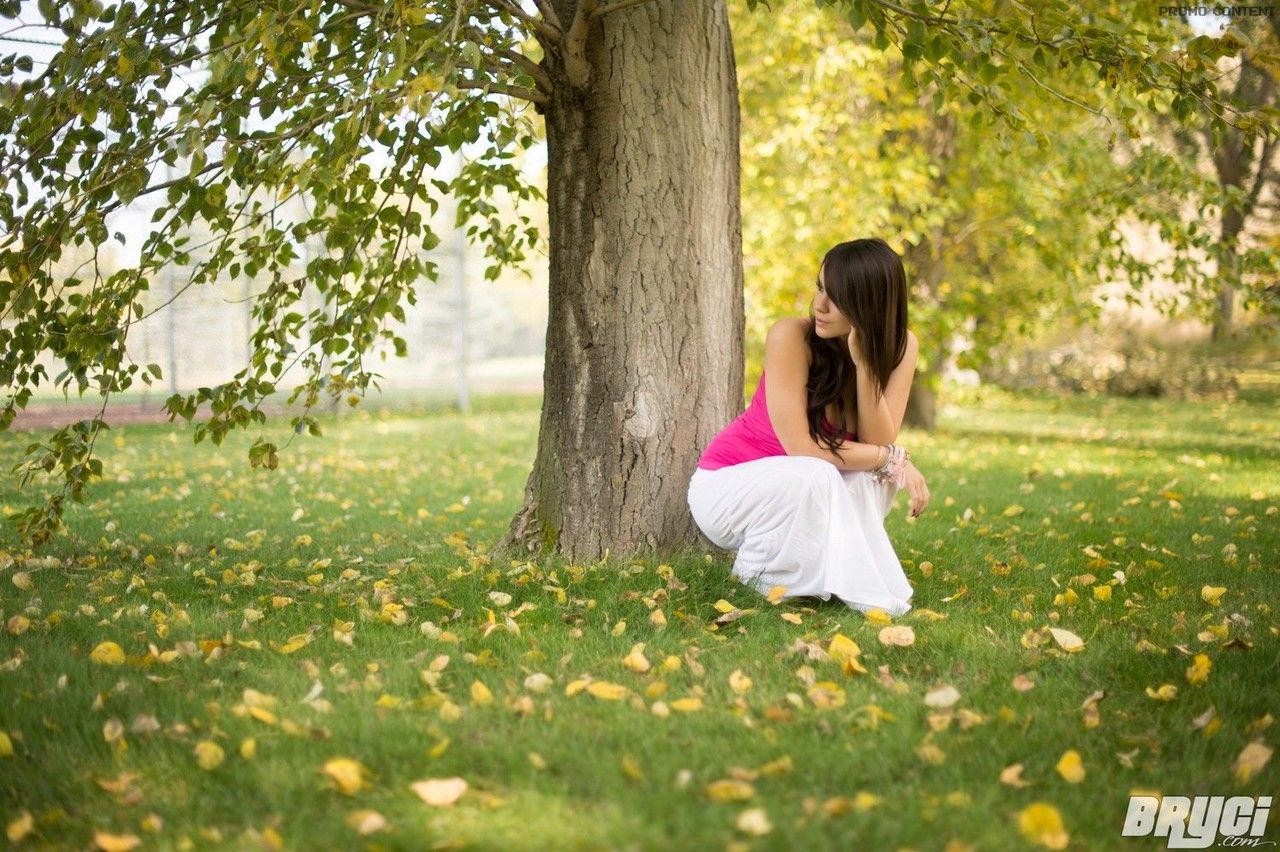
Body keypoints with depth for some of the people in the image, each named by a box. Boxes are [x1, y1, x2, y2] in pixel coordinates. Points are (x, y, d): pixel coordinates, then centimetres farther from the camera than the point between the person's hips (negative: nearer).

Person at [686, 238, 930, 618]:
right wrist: (894, 458, -24)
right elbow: (803, 448, -28)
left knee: (871, 476, -25)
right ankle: (759, 575, -10)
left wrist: (864, 361, -30)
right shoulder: (791, 336, -26)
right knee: (811, 476, -34)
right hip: (726, 486, -4)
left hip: (803, 488, 4)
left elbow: (878, 444, -20)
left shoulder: (902, 346, -12)